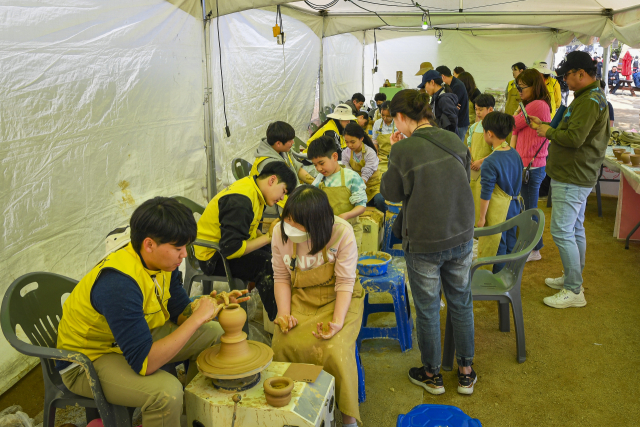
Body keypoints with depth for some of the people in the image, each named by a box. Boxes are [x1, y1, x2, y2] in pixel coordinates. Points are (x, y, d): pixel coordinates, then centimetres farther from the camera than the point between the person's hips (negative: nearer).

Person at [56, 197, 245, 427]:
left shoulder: (162, 261, -10)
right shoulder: (118, 283, -35)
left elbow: (181, 313, 3)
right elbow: (143, 363, -36)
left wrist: (211, 306, -18)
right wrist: (197, 318, -32)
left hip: (138, 337, 9)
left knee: (214, 333, 6)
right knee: (166, 391, -34)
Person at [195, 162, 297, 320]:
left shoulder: (252, 188, 4)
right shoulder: (240, 200, -27)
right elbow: (230, 249, -31)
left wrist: (265, 236, -5)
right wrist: (267, 237, -22)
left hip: (225, 246, 10)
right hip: (213, 256, -10)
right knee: (267, 265, -28)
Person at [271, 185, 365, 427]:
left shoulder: (342, 232, -21)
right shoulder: (280, 233, -10)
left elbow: (345, 282, -15)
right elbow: (281, 278, 0)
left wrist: (337, 321, -25)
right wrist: (284, 314, -13)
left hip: (337, 298, -3)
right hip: (301, 298, 3)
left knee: (334, 350, -26)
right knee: (283, 344, -23)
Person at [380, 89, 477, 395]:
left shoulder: (404, 150, -17)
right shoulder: (455, 141, -2)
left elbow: (392, 193, -3)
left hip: (423, 242, -4)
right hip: (461, 236, 5)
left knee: (427, 309, 13)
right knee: (461, 303, 20)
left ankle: (432, 374, 31)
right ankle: (466, 372, 34)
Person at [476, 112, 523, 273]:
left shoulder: (490, 163, -23)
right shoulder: (515, 154, 0)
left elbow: (486, 193, -19)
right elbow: (517, 182, 11)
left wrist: (481, 217, -10)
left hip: (497, 210, -7)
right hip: (513, 205, 7)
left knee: (497, 247, 6)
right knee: (511, 243, 18)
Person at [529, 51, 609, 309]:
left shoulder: (589, 101, -20)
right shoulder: (592, 97, 15)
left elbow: (574, 138, -27)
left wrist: (548, 132, -11)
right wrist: (544, 125, 8)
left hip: (572, 179, -11)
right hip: (577, 177, 11)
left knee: (562, 232, -8)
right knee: (575, 230, 19)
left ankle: (574, 292, 0)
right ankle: (573, 278, 32)